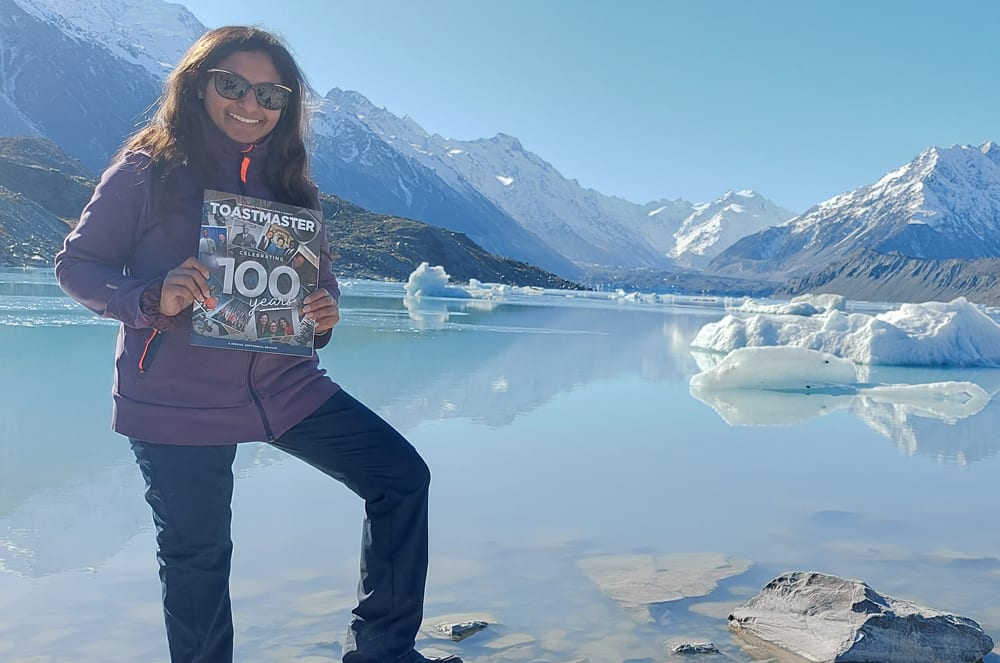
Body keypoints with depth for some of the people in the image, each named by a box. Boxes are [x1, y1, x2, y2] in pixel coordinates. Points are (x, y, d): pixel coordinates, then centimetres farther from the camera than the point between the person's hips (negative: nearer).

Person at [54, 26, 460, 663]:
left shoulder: (290, 184, 8)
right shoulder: (146, 169, -5)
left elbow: (319, 275, 16)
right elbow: (77, 263, -3)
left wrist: (325, 313, -8)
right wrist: (152, 299, -22)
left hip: (285, 386, 4)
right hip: (177, 398, -4)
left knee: (402, 477, -3)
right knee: (196, 554, 6)